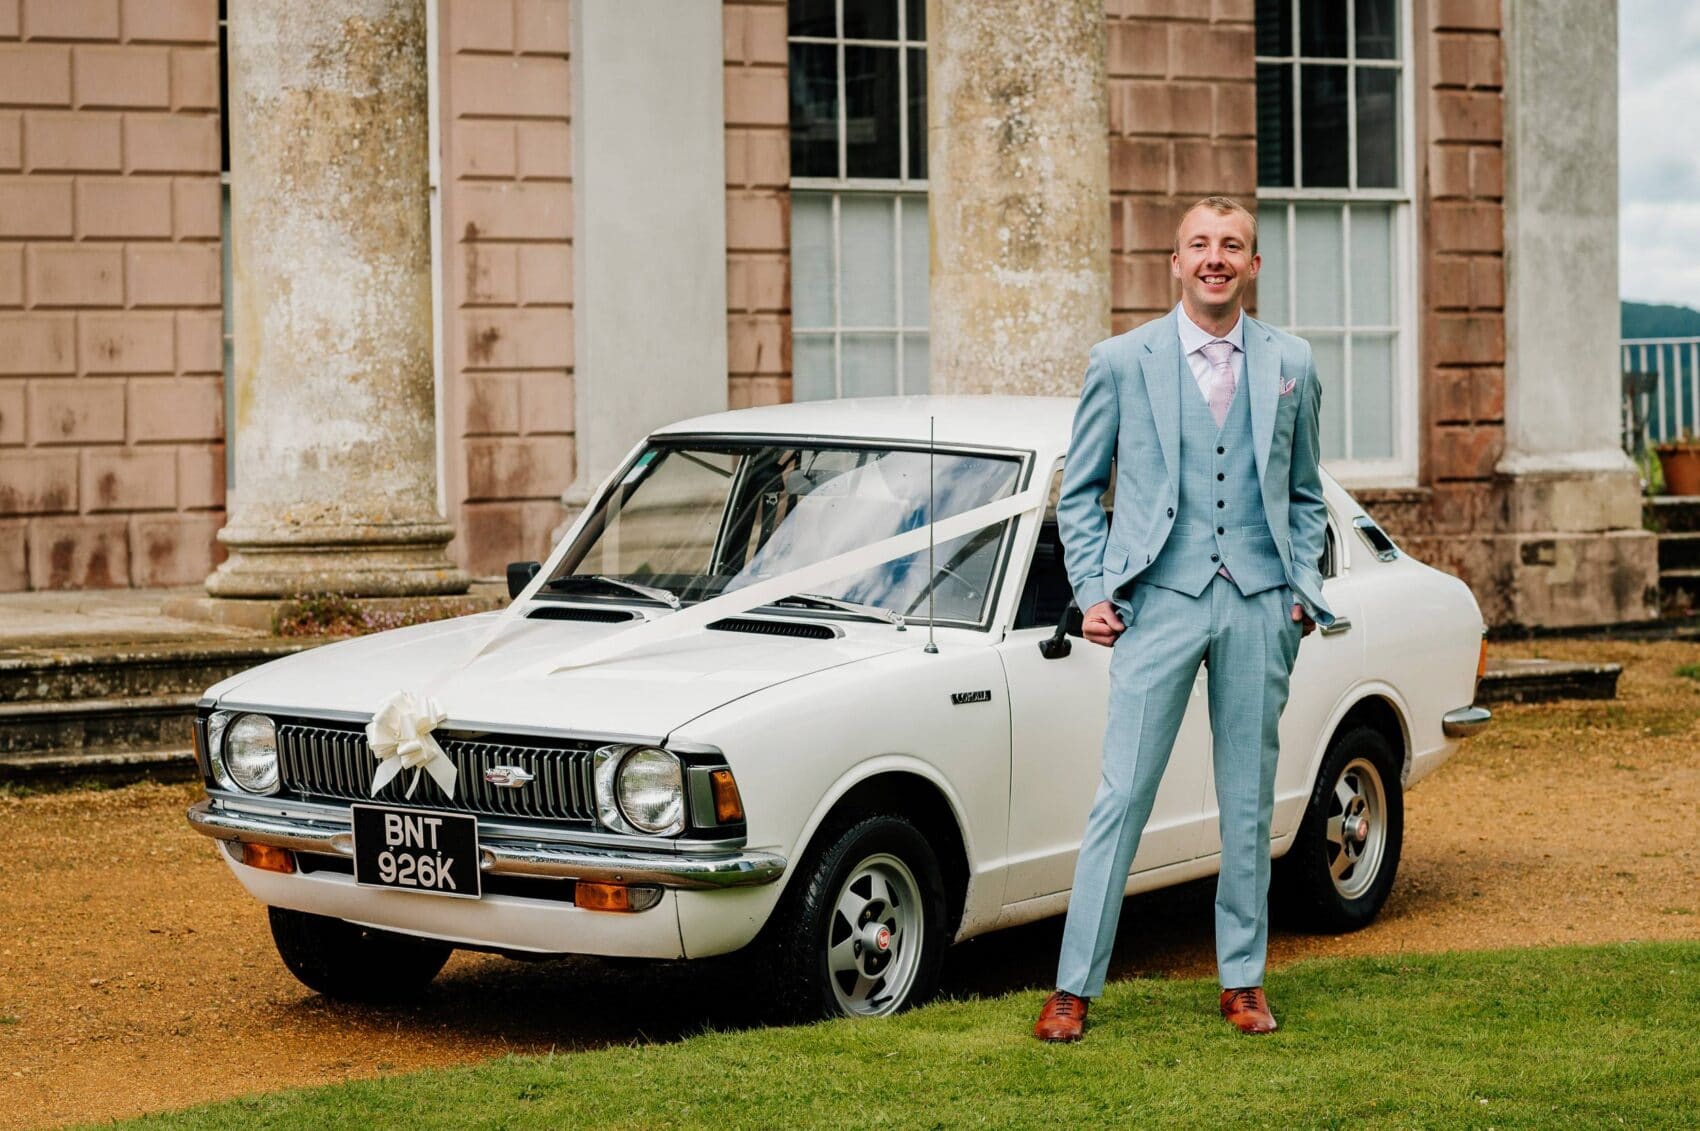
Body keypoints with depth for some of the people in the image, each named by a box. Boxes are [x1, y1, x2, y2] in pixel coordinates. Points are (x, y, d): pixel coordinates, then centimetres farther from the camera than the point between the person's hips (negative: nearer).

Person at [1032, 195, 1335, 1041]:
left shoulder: (1291, 365, 8)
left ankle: (1242, 980, 20)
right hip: (1161, 600, -2)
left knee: (1249, 800, 9)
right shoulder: (1122, 362, 2)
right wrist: (1093, 592, -3)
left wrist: (1305, 588, 6)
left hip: (1259, 605, 2)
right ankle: (1074, 986, 0)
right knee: (1122, 797, -5)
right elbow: (1078, 491, 7)